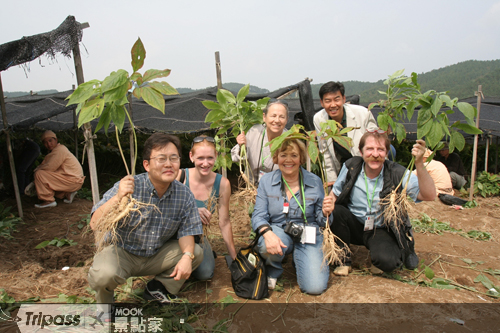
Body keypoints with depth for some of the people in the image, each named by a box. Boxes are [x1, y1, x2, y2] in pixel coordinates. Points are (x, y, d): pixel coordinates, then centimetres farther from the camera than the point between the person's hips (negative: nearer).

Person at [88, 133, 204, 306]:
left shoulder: (184, 194, -11)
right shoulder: (129, 187, -23)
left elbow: (186, 232, -5)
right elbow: (95, 225, -29)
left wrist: (187, 255, -25)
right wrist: (117, 198, -45)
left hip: (157, 256, 4)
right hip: (121, 252, -3)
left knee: (197, 253, -12)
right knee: (104, 274, -33)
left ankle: (158, 288, 11)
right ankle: (104, 301, 6)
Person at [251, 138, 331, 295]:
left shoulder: (315, 182, -3)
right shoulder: (266, 181, -2)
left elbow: (321, 220, 2)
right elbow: (258, 215, -8)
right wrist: (267, 233, -29)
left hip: (307, 236, 1)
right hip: (278, 232, 0)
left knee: (315, 287, -16)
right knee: (266, 246, -36)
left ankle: (298, 258, 18)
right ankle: (274, 270, 3)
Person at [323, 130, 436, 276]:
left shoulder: (397, 174, -16)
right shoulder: (351, 167, -12)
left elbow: (429, 196, -27)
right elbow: (334, 194, -1)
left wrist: (419, 164, -39)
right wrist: (329, 203, -26)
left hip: (381, 230, -1)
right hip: (354, 225, 2)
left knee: (386, 261, -30)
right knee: (335, 212, -29)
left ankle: (402, 252, 11)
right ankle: (344, 259, -4)